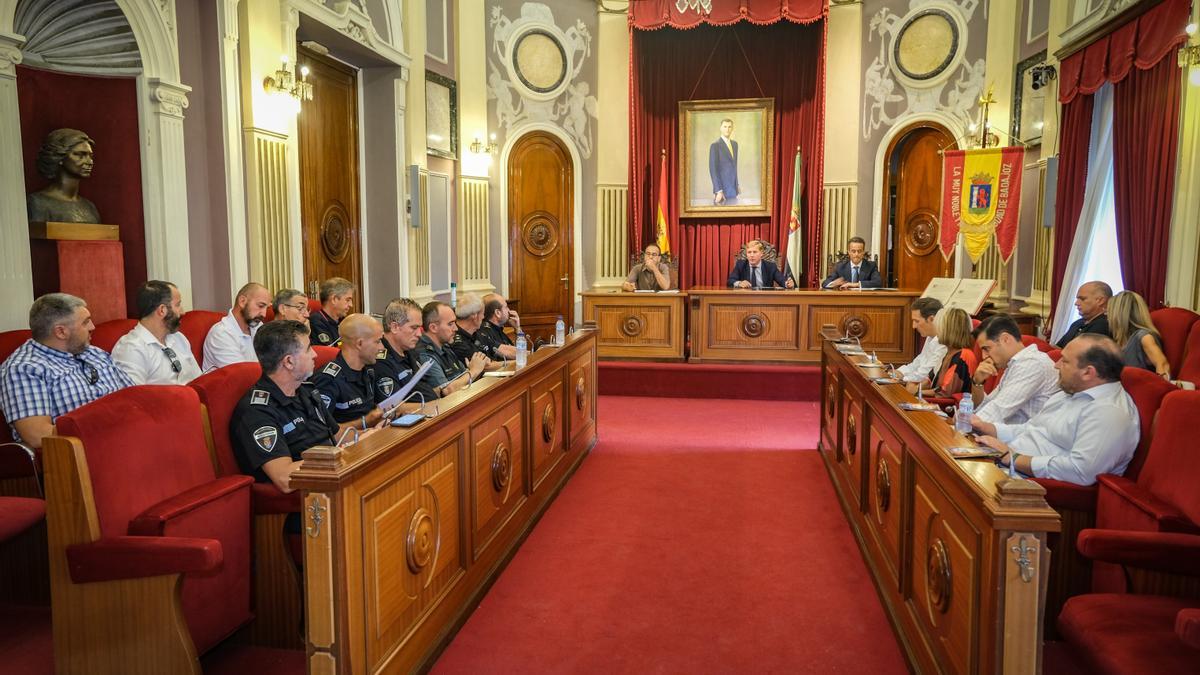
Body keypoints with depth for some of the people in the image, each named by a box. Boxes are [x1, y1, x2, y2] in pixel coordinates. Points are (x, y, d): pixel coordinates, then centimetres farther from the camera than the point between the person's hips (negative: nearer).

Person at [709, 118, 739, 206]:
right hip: (722, 189, -7)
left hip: (733, 189, 7)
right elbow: (713, 169, -17)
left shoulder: (734, 144, 13)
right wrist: (718, 191, -22)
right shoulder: (715, 145, -12)